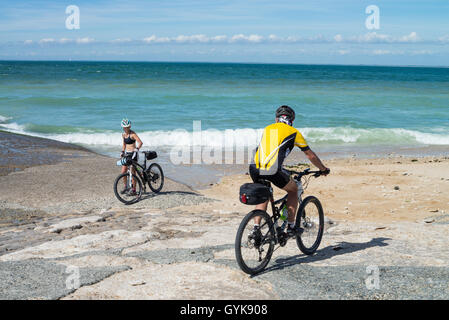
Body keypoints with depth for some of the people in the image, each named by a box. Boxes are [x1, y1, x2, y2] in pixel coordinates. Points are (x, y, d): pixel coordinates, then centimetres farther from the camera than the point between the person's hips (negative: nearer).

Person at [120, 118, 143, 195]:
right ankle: (125, 187, 18)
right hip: (126, 154, 7)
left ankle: (134, 190, 6)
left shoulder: (132, 134, -14)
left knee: (133, 173, -3)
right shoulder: (123, 134, 8)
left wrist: (136, 150, -38)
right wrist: (122, 152, 12)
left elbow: (140, 142, -27)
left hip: (133, 154, -7)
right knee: (123, 172, 2)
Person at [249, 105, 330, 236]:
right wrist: (323, 169, 39)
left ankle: (256, 229, 21)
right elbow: (311, 156, 23)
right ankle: (291, 227, 23)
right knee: (293, 190, 24)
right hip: (273, 171, -4)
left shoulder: (267, 128, 27)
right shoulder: (294, 132, 16)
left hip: (255, 168, 4)